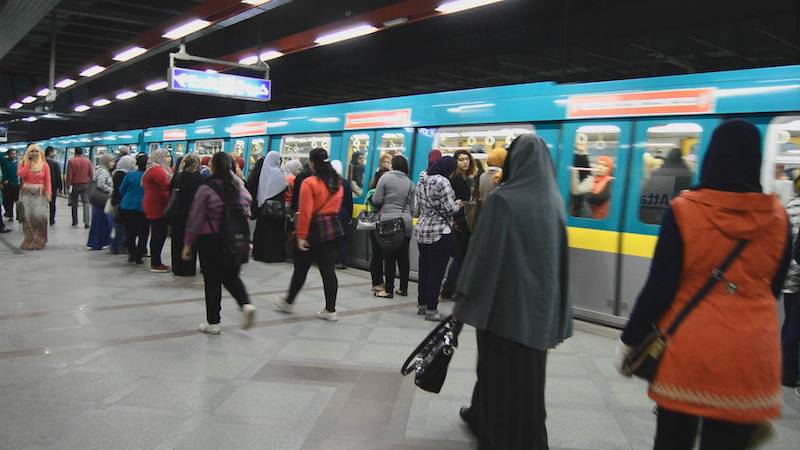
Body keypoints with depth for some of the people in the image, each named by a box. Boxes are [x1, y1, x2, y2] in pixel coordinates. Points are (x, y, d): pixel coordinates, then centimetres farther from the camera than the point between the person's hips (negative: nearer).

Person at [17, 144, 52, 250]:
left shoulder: (44, 165, 5)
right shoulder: (23, 163, 8)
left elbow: (47, 181, 0)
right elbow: (21, 174, -10)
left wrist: (48, 193, -12)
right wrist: (28, 162, -7)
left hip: (40, 193, -1)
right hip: (26, 193, 1)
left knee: (39, 216, -9)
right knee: (28, 216, -2)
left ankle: (38, 241, 1)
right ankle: (30, 240, 6)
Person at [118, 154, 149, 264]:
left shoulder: (129, 175, -7)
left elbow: (121, 190, 3)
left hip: (127, 207, 2)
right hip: (143, 208, -1)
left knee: (130, 232, 15)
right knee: (143, 233, 8)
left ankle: (131, 254, 20)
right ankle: (138, 256, 5)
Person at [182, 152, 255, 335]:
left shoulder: (206, 189, -11)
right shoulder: (240, 187, 1)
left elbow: (195, 219, -8)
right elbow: (247, 214, 7)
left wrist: (188, 244, 0)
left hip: (210, 240, -4)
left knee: (212, 281, 7)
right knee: (231, 277, 18)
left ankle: (213, 322, 14)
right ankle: (246, 304, -6)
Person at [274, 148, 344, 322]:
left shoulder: (310, 183, -14)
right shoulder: (337, 182, 6)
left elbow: (305, 212, -17)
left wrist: (301, 236, -14)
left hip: (314, 230, -5)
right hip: (333, 229, 6)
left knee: (300, 269, 10)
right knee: (328, 270, 6)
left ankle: (288, 302, 27)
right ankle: (330, 310, 8)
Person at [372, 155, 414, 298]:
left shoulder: (386, 177, -4)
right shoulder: (410, 182, 10)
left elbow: (376, 200, -5)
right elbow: (411, 207, 12)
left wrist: (382, 209, 15)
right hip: (406, 221, 4)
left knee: (389, 257, 0)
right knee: (403, 256, 10)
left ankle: (389, 290, 3)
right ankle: (403, 289, 16)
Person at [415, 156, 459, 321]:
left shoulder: (422, 180, 10)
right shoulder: (442, 182, -15)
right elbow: (450, 209, -17)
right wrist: (457, 204, 3)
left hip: (421, 230, 8)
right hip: (440, 233, -8)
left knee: (424, 269, 15)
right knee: (436, 271, -1)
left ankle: (422, 304, 24)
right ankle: (431, 309, 2)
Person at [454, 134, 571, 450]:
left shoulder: (503, 199, -16)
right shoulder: (553, 200, 2)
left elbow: (483, 252, -16)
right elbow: (559, 257, 7)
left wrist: (465, 294, -6)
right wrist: (556, 309, 14)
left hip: (504, 297, -5)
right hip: (540, 298, 6)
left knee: (500, 365, 10)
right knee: (527, 368, 18)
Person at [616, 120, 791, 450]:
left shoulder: (684, 210, -12)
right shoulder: (778, 217, -1)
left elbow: (659, 288, -12)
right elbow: (773, 289, 11)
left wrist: (629, 340, -1)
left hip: (686, 347, -2)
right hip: (752, 354, 2)